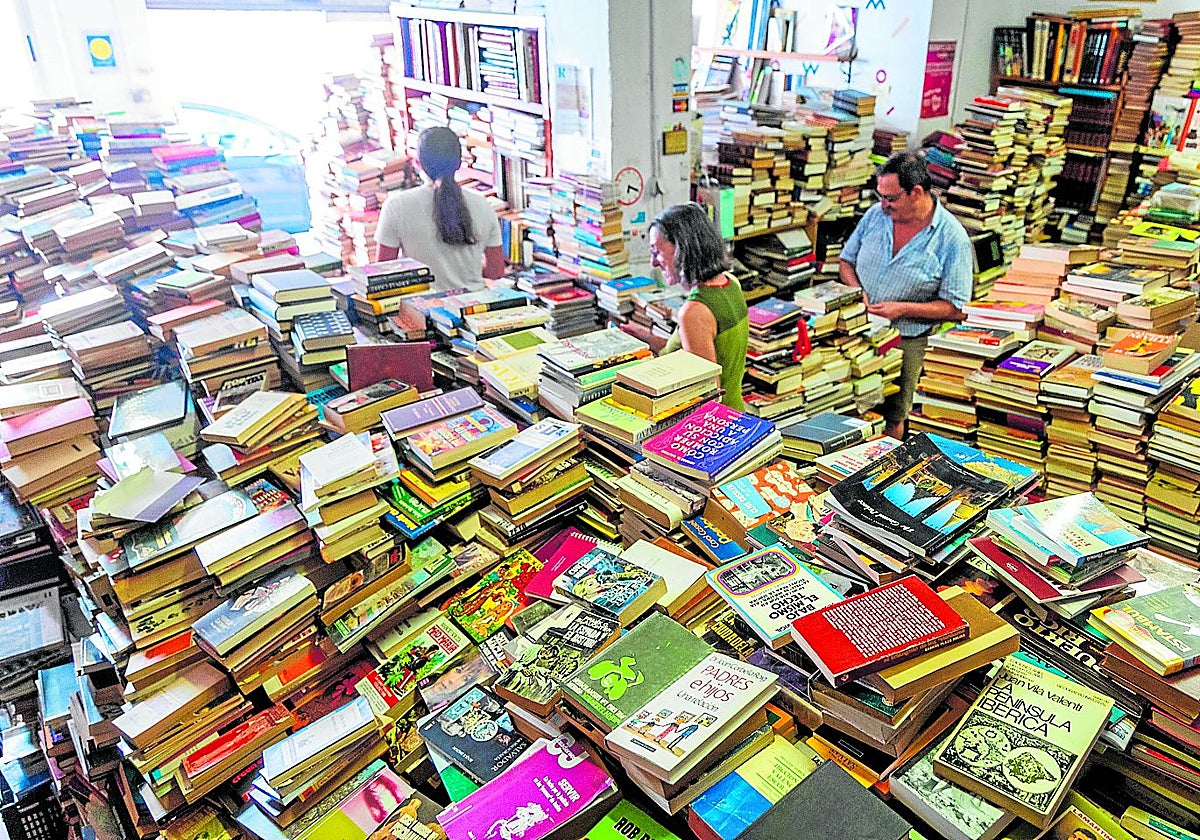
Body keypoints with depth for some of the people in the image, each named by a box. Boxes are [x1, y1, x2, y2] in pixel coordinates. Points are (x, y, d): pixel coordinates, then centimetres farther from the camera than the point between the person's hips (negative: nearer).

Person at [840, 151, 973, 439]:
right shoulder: (876, 214, 1)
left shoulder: (953, 238, -11)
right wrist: (856, 290, -8)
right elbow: (847, 260, 14)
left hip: (905, 340, -3)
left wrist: (903, 309, -20)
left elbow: (955, 308, -10)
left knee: (892, 419, 7)